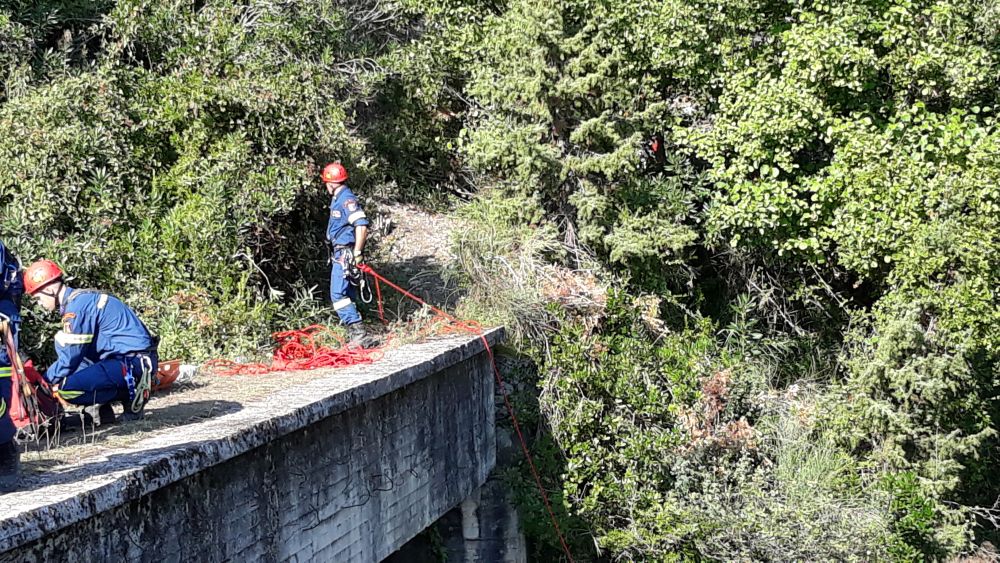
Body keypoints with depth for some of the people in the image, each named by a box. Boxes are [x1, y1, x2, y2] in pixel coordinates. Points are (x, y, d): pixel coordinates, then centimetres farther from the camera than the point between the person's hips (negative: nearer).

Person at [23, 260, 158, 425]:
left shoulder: (77, 305, -14)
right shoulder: (82, 298, 17)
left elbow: (70, 358, -12)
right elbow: (76, 354, 20)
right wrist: (50, 378, 13)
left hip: (133, 361, -10)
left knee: (67, 388, -22)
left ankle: (130, 393, -6)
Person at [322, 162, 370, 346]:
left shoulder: (347, 199, -17)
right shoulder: (338, 199, 15)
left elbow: (362, 226, -25)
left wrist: (357, 253, -24)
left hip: (345, 254, -11)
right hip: (339, 253, 11)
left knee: (338, 294, -14)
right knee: (346, 294, 13)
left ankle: (357, 332, -16)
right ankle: (354, 333, 18)